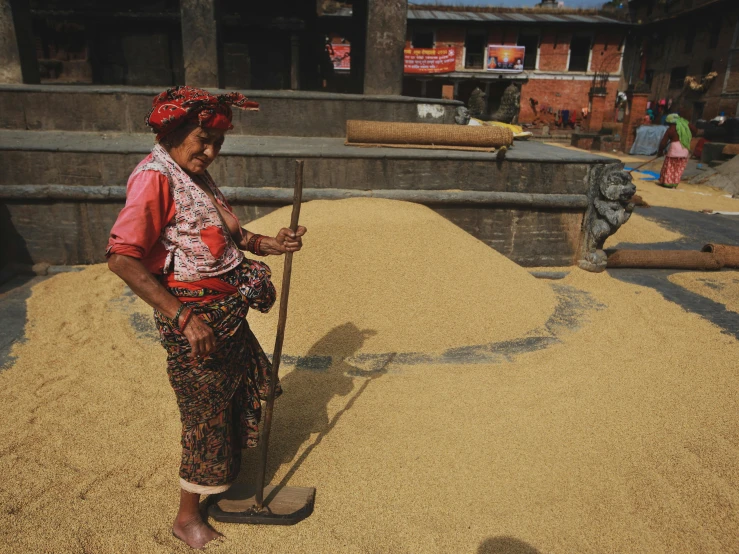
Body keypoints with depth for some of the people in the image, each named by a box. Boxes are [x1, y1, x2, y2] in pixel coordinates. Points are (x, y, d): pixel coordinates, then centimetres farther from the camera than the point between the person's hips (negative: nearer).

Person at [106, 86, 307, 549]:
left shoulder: (197, 175, 10)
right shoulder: (155, 177, -18)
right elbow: (122, 258, -26)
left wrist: (270, 244, 4)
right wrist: (183, 317, -27)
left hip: (227, 309, 9)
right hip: (193, 312, -9)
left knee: (247, 385, 24)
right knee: (205, 410, 5)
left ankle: (225, 475, 50)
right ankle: (188, 517, 30)